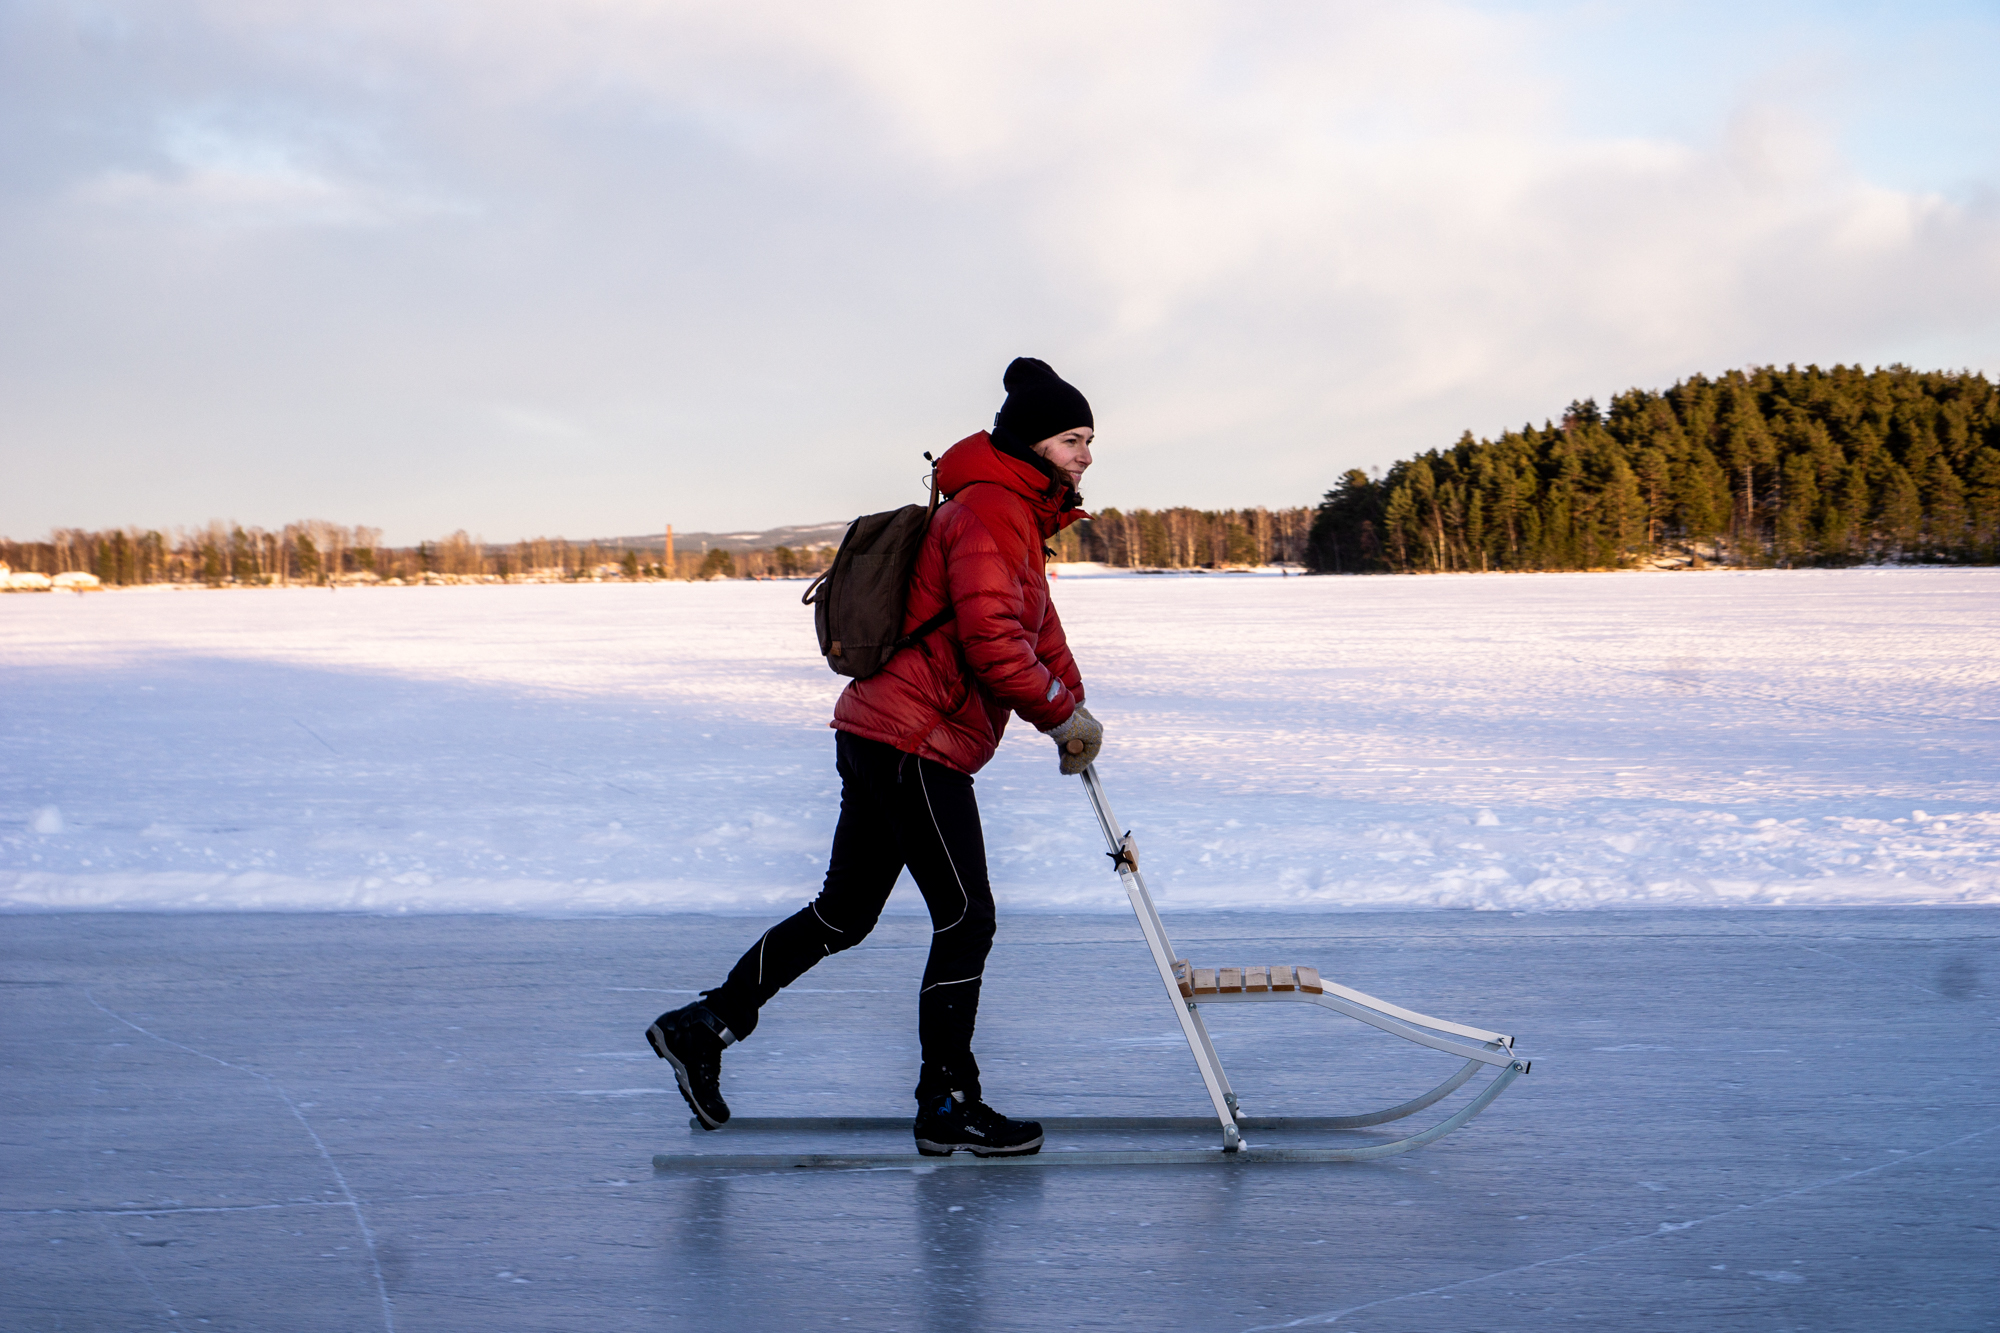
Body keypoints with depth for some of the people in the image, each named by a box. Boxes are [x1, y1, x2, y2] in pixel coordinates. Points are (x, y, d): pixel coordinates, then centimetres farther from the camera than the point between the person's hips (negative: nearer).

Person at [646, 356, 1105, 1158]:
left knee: (845, 912, 16)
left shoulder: (1019, 517, 21)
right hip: (915, 744, -11)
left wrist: (1070, 707, 9)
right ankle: (947, 1107, 6)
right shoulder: (991, 510, -13)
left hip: (878, 735, 11)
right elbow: (991, 636, -23)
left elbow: (1037, 626, 24)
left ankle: (706, 1024, 21)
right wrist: (1059, 712, -12)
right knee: (966, 920, -3)